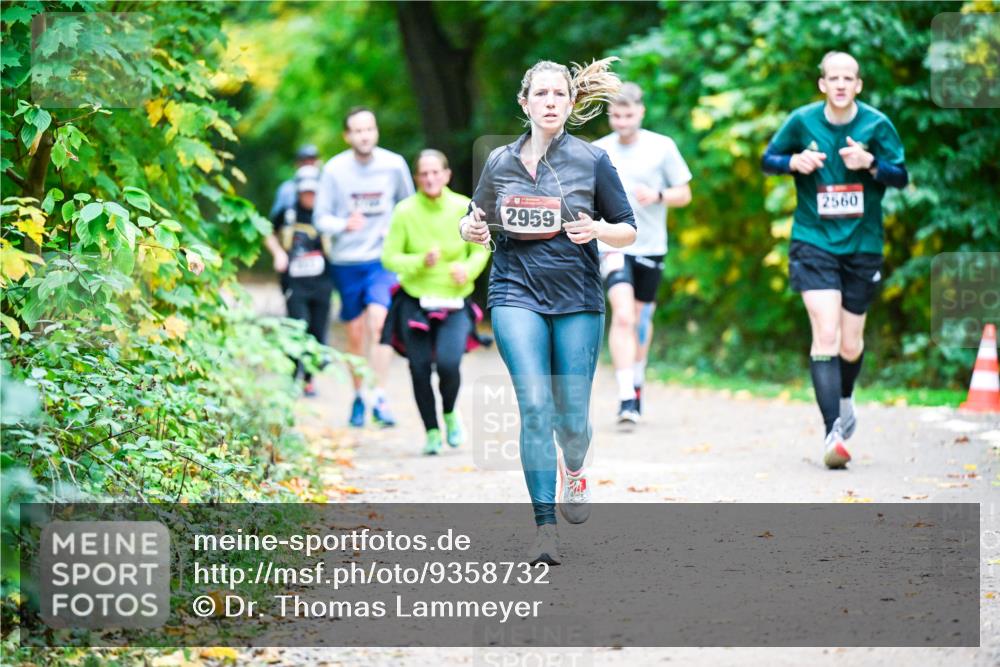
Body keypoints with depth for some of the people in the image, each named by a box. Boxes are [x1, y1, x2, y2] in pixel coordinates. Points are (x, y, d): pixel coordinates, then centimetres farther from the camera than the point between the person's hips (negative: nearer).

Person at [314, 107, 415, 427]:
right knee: (355, 334, 8)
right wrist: (344, 224, -22)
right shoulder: (335, 169, -7)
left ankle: (380, 398, -21)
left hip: (383, 259, -1)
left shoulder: (394, 165, -4)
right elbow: (320, 217, -2)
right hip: (346, 261, 1)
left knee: (379, 320, -21)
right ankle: (358, 396, 27)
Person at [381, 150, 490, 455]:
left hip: (454, 303, 0)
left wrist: (468, 269, -13)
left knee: (448, 363, -18)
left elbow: (481, 250, 7)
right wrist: (421, 261, -20)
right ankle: (431, 431, 20)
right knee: (420, 368, 0)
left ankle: (450, 413, 13)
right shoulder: (405, 212, -8)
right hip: (415, 301, 0)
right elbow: (389, 257, -4)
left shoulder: (464, 208, -5)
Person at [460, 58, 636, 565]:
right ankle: (545, 528, -12)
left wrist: (598, 230, -17)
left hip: (578, 299, 0)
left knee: (572, 416, 2)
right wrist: (471, 229, -5)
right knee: (535, 405, -15)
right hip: (516, 294, 0)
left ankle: (573, 471, 39)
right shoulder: (500, 162, 6)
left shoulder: (592, 160, 0)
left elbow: (628, 230, 5)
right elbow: (476, 220, 19)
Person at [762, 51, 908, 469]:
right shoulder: (802, 121, -2)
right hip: (813, 242, -1)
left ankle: (844, 399, 43)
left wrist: (871, 164, -17)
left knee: (851, 344, 10)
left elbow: (902, 176, 3)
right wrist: (794, 162, -11)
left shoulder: (877, 125, -2)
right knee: (825, 333, -17)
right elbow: (768, 159, 11)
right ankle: (833, 432, -18)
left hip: (862, 246, 2)